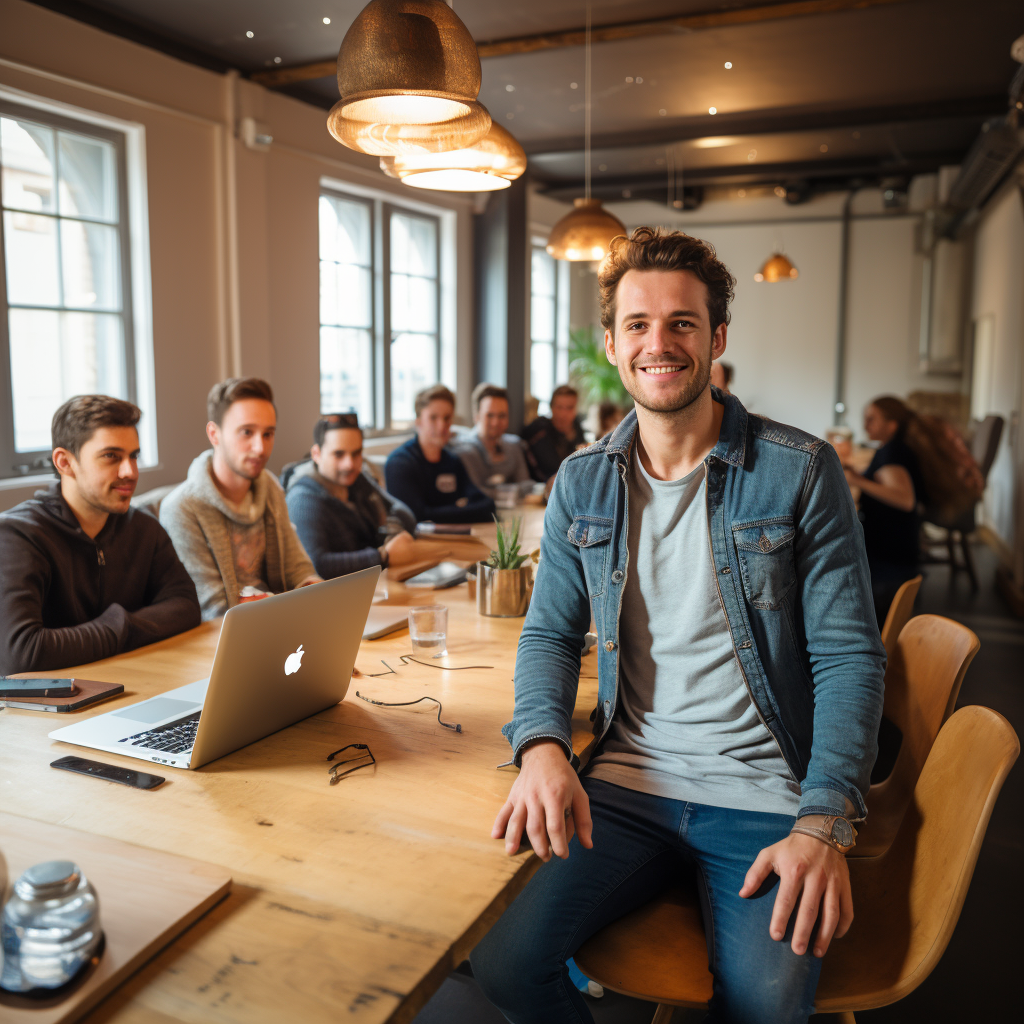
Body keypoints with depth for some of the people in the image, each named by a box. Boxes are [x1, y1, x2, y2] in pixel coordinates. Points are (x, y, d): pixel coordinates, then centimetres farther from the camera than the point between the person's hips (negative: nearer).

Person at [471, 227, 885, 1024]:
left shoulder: (801, 472, -4)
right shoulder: (581, 483, 6)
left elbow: (849, 655, -5)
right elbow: (551, 633, 9)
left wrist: (823, 824, -16)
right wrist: (542, 746, -11)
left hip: (765, 795, -2)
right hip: (628, 784, 2)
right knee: (503, 959, -16)